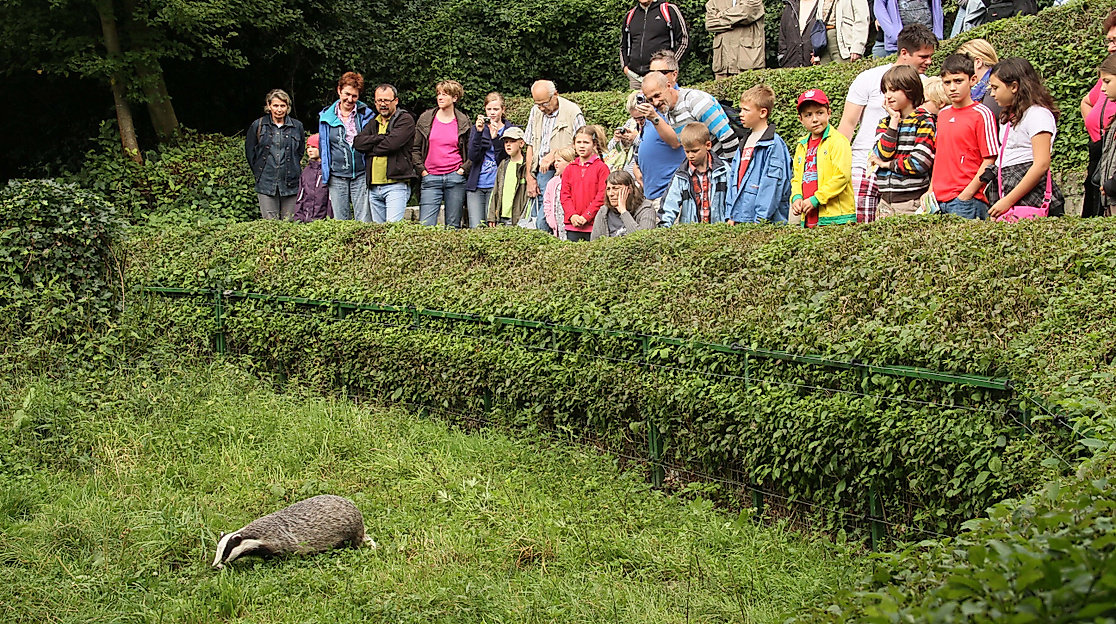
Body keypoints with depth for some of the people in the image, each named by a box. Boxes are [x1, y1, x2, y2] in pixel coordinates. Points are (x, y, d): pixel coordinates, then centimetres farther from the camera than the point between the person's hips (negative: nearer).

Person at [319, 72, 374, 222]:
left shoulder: (366, 114, 3)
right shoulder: (326, 116, 7)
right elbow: (324, 147, 16)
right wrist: (325, 176, 15)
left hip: (361, 176, -2)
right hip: (337, 177, 2)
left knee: (364, 223, -6)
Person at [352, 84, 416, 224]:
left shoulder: (405, 120, 1)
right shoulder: (373, 123, 21)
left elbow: (392, 144, -14)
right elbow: (358, 143, 3)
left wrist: (370, 149, 1)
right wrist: (382, 138, -6)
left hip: (396, 185, -7)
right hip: (374, 187, 7)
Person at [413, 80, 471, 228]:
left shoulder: (463, 122, 5)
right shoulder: (425, 119, 7)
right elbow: (415, 149, 11)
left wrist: (464, 169, -2)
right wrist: (421, 170, 1)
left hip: (455, 177, 0)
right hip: (430, 178, 0)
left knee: (453, 225, 3)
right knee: (426, 225, -8)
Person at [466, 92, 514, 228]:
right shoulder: (477, 128, 10)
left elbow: (503, 159, -6)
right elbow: (473, 157, -2)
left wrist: (495, 137, -19)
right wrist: (479, 132, -13)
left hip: (496, 186, -2)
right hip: (475, 186, 2)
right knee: (475, 228, -6)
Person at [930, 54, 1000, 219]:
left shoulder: (982, 114, -5)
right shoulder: (943, 115, 14)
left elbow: (989, 161, -9)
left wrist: (966, 196, -12)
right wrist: (931, 191, 11)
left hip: (968, 200, -6)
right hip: (938, 201, 6)